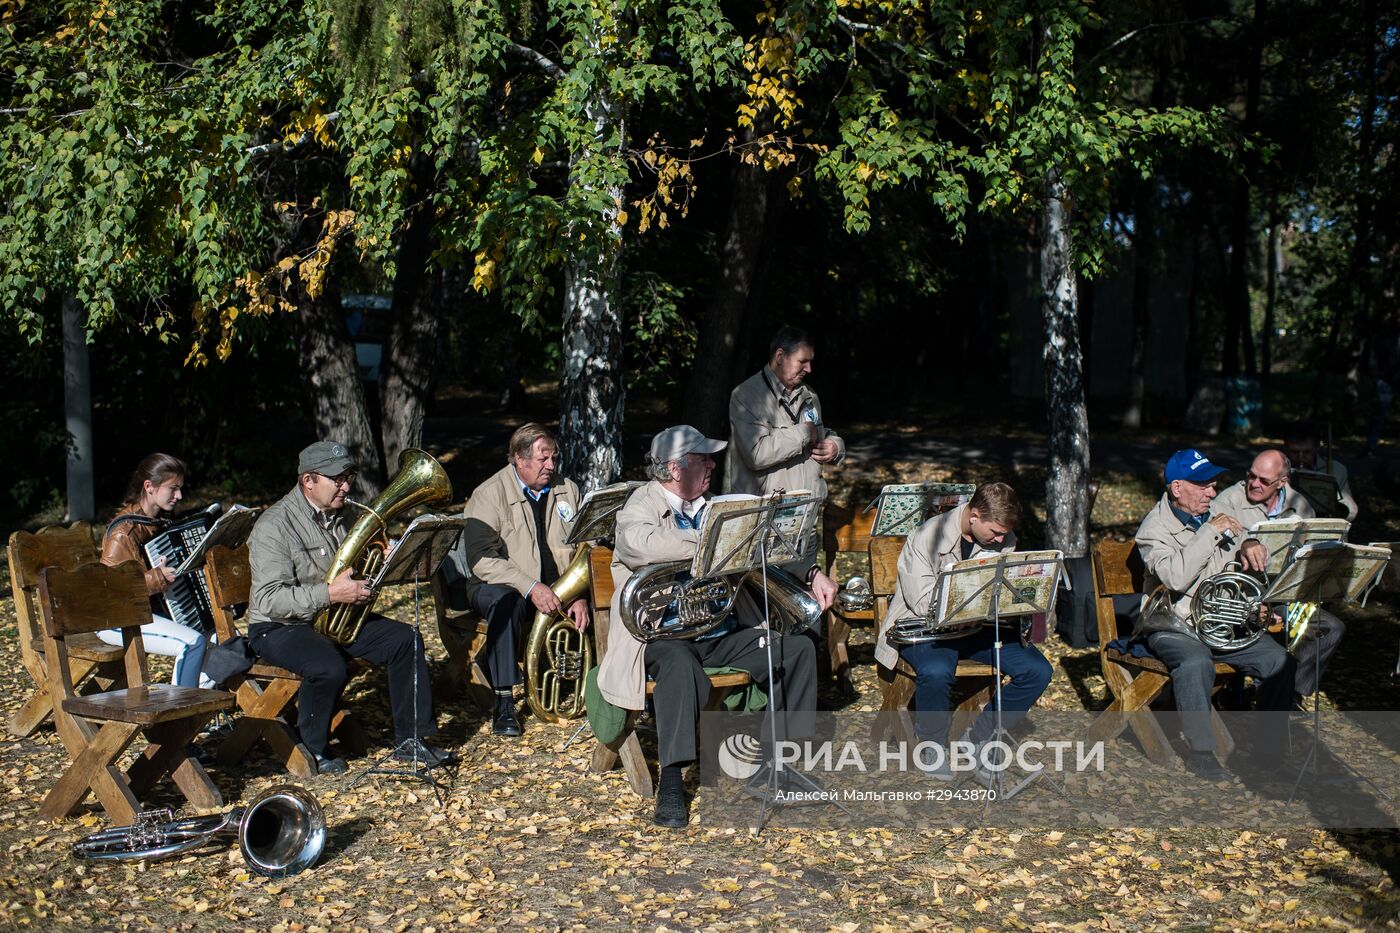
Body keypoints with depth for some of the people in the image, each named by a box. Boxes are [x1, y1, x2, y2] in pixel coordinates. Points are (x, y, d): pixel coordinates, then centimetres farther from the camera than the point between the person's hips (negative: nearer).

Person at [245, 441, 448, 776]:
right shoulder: (274, 526, -18)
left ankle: (410, 739, -2)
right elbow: (269, 600, -26)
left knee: (405, 640, -10)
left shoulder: (343, 515, 7)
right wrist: (329, 594, -35)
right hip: (280, 627, -7)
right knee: (329, 667, -35)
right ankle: (311, 749, -9)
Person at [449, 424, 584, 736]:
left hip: (558, 587, 4)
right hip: (501, 585, -4)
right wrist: (530, 587, -28)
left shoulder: (567, 490, 7)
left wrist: (581, 595, -14)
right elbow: (481, 559, -18)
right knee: (504, 602, -38)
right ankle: (504, 702, -32)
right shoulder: (489, 495, -7)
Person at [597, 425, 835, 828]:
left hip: (722, 635, 7)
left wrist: (811, 576, 6)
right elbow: (644, 544, -30)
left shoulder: (708, 510, 16)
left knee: (798, 649, -9)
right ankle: (671, 783, -35)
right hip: (664, 637, -7)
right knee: (681, 663, -39)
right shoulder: (638, 511, -5)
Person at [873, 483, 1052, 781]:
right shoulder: (926, 538, -17)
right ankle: (933, 745, -9)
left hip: (978, 627, 6)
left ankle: (980, 738, 3)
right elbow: (923, 603, -18)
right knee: (936, 671, -38)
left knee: (1038, 671, -13)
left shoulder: (1005, 541, 1)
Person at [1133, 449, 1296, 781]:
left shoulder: (1215, 518, 11)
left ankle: (1271, 741, 4)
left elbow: (1255, 564, 22)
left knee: (1279, 660, -14)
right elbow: (1176, 578, -28)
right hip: (1174, 628, -6)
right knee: (1196, 664, -37)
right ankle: (1201, 751, -23)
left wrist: (1249, 545, -3)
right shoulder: (1155, 529, -9)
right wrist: (1210, 532, -24)